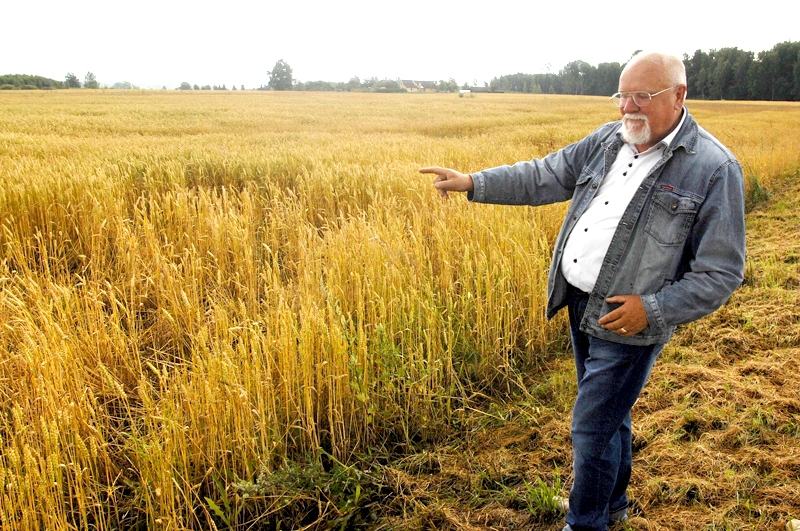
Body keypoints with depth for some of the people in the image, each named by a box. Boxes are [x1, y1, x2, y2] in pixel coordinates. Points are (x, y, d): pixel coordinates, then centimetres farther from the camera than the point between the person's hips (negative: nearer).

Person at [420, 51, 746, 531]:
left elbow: (721, 272, -13)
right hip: (580, 306, 6)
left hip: (626, 322, -6)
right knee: (609, 413, 23)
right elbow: (545, 177, 6)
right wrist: (473, 183, -3)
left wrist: (654, 310, -21)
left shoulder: (714, 168, -13)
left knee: (592, 427, 0)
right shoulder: (609, 141, 4)